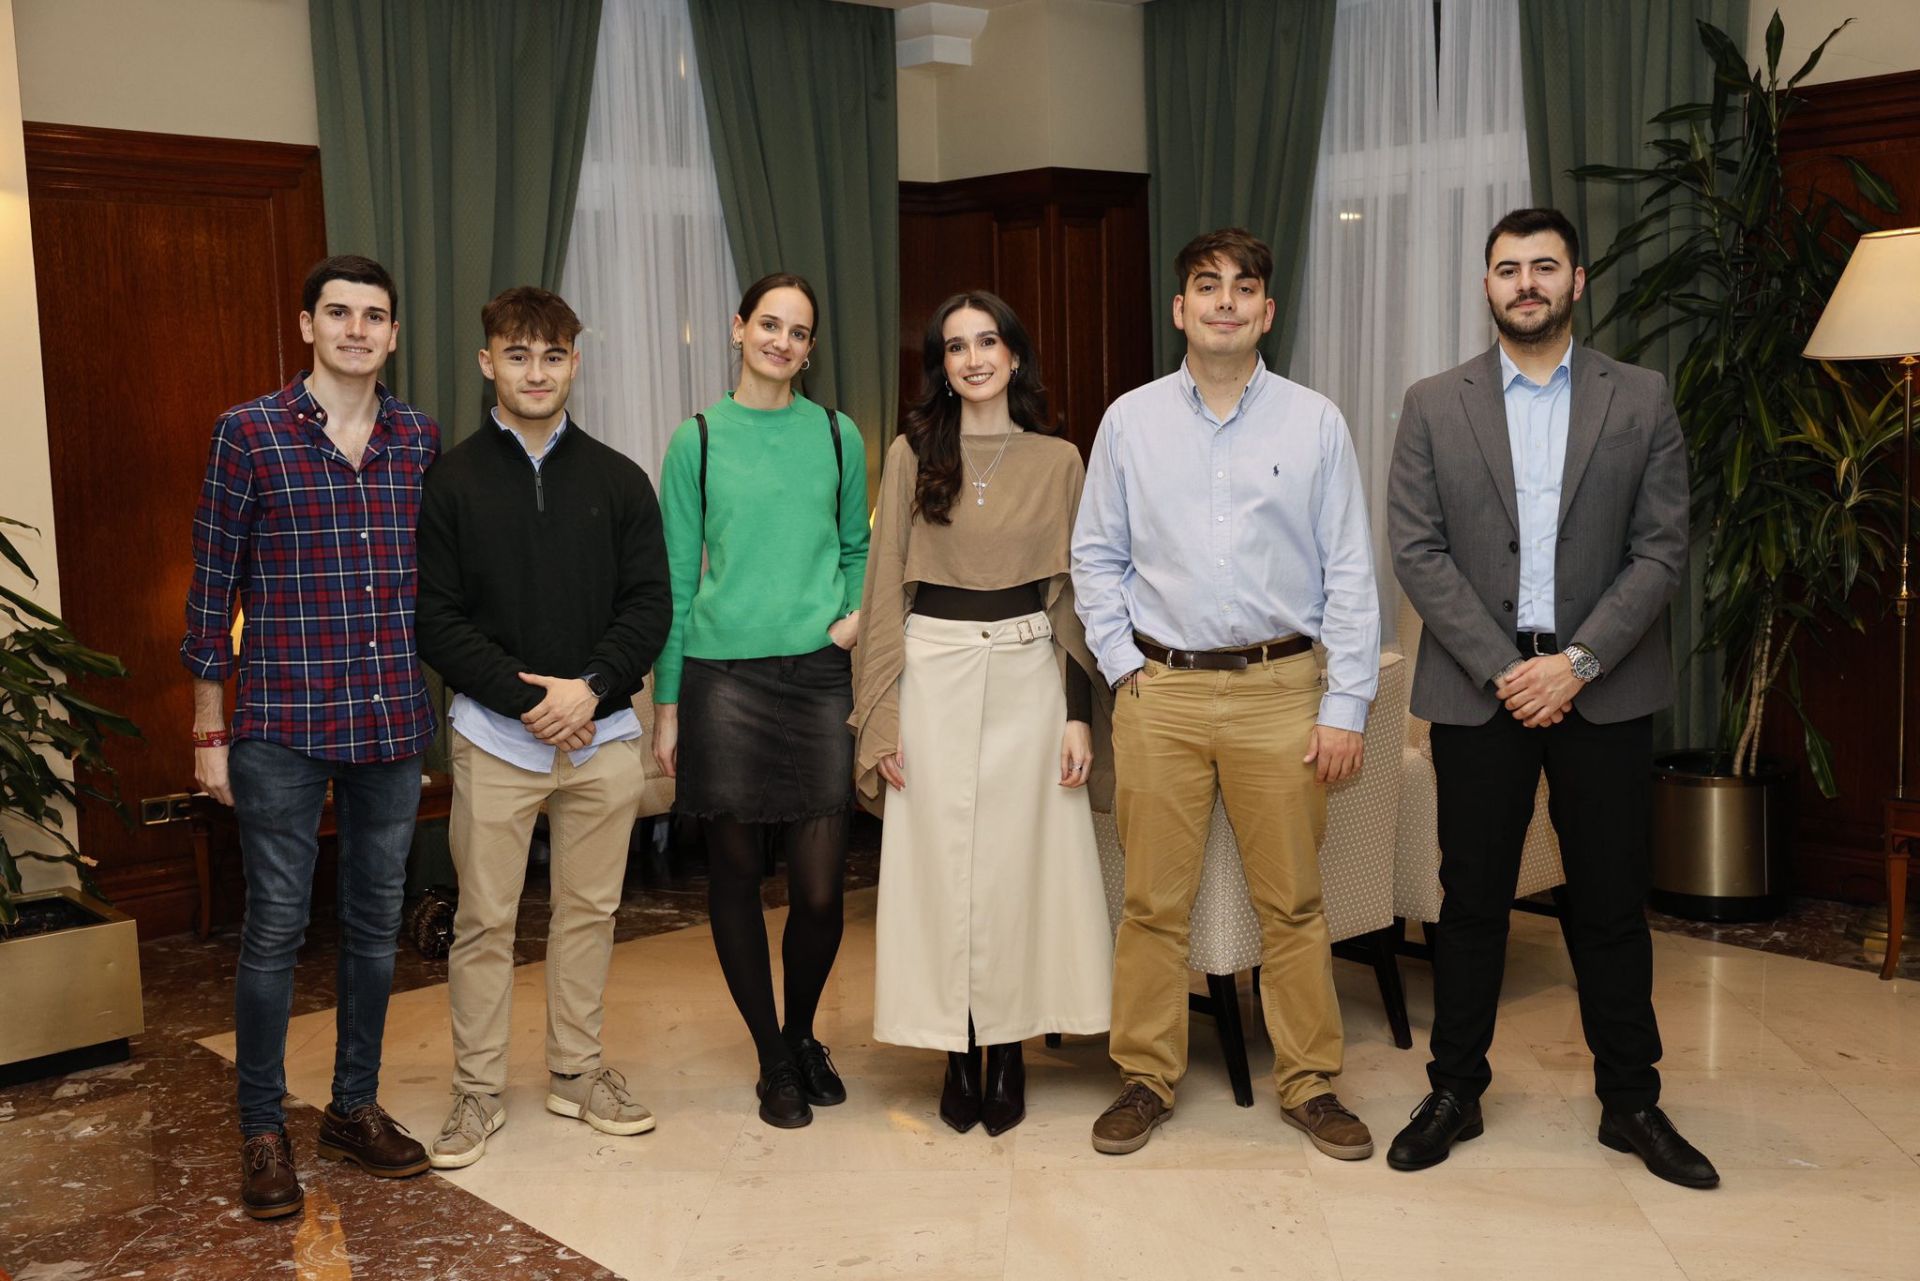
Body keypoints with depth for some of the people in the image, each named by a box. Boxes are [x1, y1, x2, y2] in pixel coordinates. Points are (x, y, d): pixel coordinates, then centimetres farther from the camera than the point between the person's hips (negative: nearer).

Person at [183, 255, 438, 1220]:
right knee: (274, 927, 3)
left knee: (376, 922, 13)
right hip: (282, 725, -4)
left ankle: (355, 1107, 28)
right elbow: (212, 586, -2)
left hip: (396, 723, 4)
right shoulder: (248, 434, -4)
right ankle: (262, 1131, 18)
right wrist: (208, 730, -2)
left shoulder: (422, 440, 6)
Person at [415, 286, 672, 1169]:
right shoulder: (451, 482, 2)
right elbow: (436, 620, -3)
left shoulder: (619, 480, 7)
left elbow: (650, 606, 3)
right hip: (494, 737, -2)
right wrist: (526, 697, -13)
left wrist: (590, 689, -12)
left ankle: (576, 1072, 26)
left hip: (603, 735, 2)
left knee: (589, 910, 11)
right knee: (484, 920, 3)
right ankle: (478, 1091, 17)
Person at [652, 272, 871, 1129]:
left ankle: (802, 1036, 26)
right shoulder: (697, 439, 3)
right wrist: (666, 702, 2)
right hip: (723, 675, -1)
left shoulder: (837, 436, 7)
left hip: (816, 674, 1)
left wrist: (858, 611, 0)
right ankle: (773, 1062, 23)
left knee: (821, 888, -2)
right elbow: (675, 578, 5)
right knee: (734, 873, 6)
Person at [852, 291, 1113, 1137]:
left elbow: (1074, 594, 6)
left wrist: (1080, 713, -1)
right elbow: (885, 590, 3)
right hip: (933, 675, 0)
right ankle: (958, 1053, 15)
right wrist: (881, 716, -2)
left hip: (1028, 677, 1)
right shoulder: (912, 456, 3)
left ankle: (1009, 1050, 16)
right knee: (939, 861, 3)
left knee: (1020, 862, 3)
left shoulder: (1058, 462, 5)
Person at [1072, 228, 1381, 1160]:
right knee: (1153, 899, 5)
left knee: (1292, 902, 5)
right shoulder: (1130, 421, 6)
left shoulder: (1315, 422, 4)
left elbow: (1349, 571, 3)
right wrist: (1122, 665, 1)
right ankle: (1147, 1079, 19)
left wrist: (1346, 705, -3)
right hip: (1160, 691, 1)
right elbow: (1096, 557, 11)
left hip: (1281, 689, 0)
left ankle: (1309, 1084, 19)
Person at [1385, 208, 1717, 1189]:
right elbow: (1418, 553, -3)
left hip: (1602, 688, 0)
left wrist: (1578, 661, -13)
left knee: (1610, 904, 8)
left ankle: (1630, 1102, 22)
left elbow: (1660, 550, -1)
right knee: (1472, 899, 7)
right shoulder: (1434, 406, 3)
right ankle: (1455, 1093, 20)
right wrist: (1504, 669, -11)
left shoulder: (1640, 400, 4)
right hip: (1479, 690, 0)